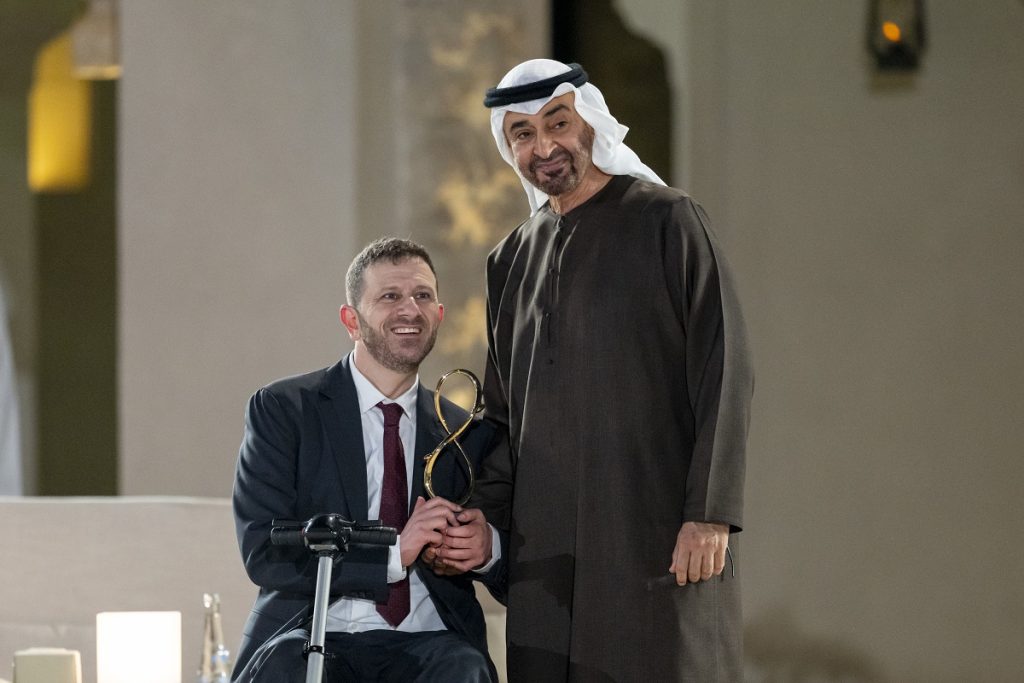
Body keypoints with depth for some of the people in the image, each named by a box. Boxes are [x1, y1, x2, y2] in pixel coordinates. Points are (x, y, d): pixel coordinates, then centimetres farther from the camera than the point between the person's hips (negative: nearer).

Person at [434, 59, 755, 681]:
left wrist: (710, 514, -14)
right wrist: (484, 519, 6)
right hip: (547, 554, 5)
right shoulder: (512, 260, 17)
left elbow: (724, 372, -6)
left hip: (662, 539, -5)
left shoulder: (667, 222, 0)